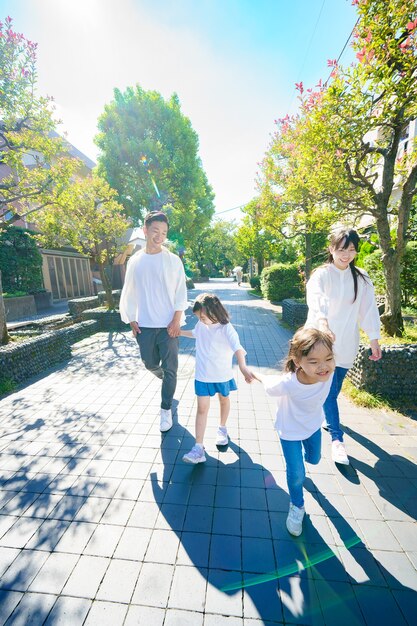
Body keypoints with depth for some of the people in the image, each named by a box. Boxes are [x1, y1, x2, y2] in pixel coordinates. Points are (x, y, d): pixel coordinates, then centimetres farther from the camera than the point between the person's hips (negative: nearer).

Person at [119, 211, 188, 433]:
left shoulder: (173, 260, -2)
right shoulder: (135, 261, 5)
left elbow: (181, 292, -4)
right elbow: (129, 292, 9)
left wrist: (177, 320, -12)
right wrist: (131, 319, 3)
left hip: (168, 325, -2)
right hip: (144, 325, 3)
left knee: (170, 369, 2)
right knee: (151, 364, 15)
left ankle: (166, 409, 20)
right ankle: (166, 380, 48)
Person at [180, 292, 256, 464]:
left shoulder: (226, 328, -24)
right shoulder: (201, 325, -8)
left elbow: (237, 348, -38)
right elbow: (194, 333, 17)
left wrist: (243, 367, -54)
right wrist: (178, 332, 21)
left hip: (222, 374, -2)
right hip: (203, 375, 3)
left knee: (224, 399, 22)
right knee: (202, 408, 0)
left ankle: (222, 428, 48)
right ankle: (198, 448, 6)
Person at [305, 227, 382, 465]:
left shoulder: (361, 278, 3)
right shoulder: (321, 275, -10)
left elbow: (369, 309, 3)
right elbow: (316, 299, -29)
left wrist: (374, 340, 0)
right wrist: (322, 322, -48)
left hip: (346, 343, 4)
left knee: (335, 387, 18)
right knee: (330, 389, -2)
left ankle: (326, 415, 47)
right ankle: (337, 438, 11)